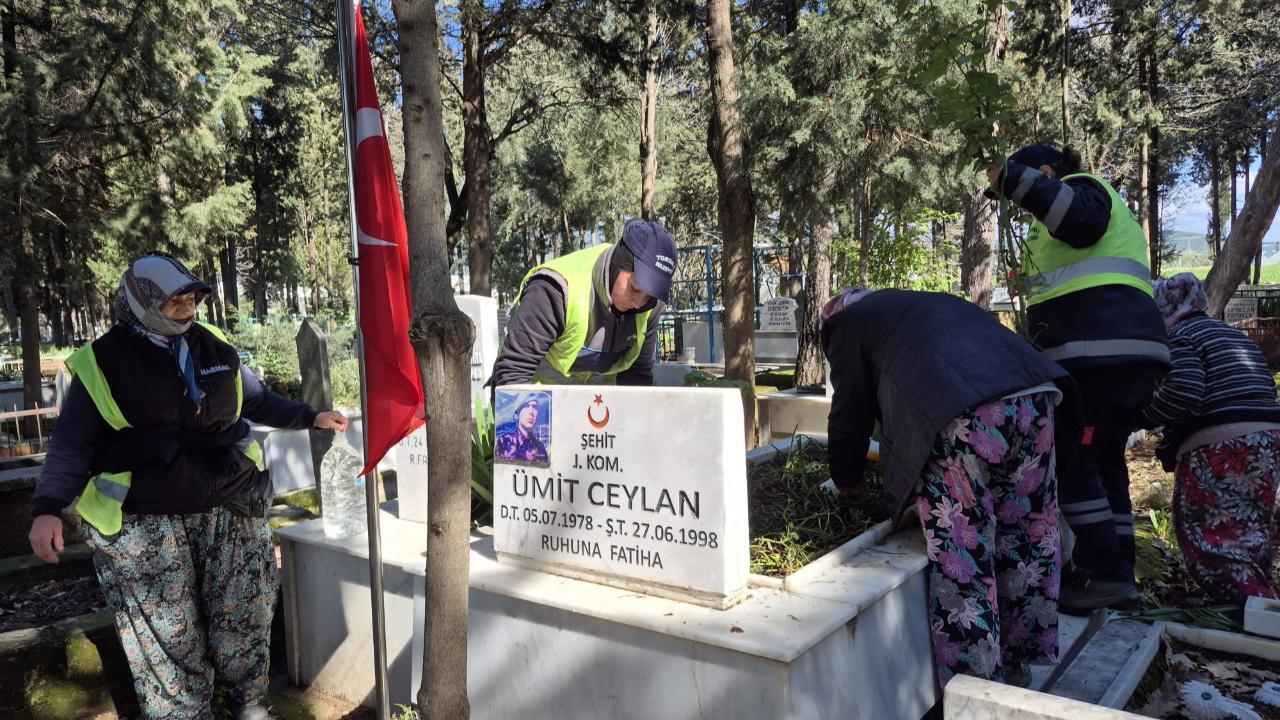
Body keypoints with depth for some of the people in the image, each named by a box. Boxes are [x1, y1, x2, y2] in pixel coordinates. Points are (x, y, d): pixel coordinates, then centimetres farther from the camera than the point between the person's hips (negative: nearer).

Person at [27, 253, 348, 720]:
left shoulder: (215, 347, 7)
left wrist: (311, 418, 18)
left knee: (244, 614, 11)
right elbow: (71, 447, -1)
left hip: (232, 510, 4)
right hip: (143, 524, -3)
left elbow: (257, 401, 21)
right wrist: (48, 508, -13)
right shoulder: (100, 364, -4)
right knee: (168, 637, 3)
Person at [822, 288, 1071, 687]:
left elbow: (850, 410, 19)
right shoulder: (931, 305, 38)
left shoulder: (848, 323, 19)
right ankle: (1016, 665, 32)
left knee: (960, 562, 2)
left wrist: (847, 480, 33)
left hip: (960, 420, -7)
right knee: (1023, 543, 16)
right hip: (1033, 396, 7)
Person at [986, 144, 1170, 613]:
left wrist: (1011, 179, -22)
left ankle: (1105, 574, -8)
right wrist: (1036, 282, 39)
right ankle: (1115, 574, 16)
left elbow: (1081, 218, -25)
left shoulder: (1084, 187, 1)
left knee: (1073, 463, -10)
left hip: (1104, 354, -11)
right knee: (1103, 461, 12)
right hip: (1123, 354, 11)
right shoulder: (1106, 210, 33)